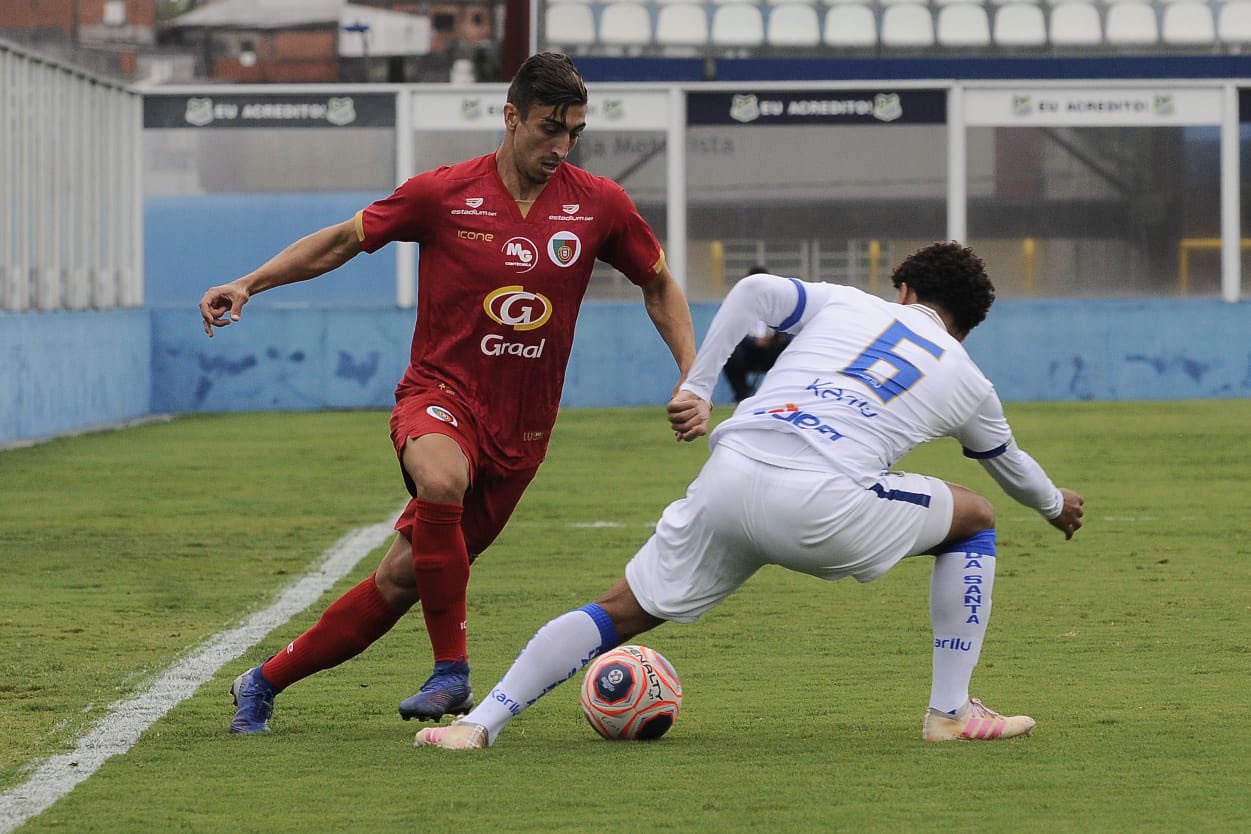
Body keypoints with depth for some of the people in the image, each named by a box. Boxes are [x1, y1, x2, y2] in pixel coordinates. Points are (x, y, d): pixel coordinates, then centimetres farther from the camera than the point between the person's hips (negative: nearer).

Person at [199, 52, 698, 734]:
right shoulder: (445, 193, -6)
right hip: (441, 393, -3)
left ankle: (264, 683, 17)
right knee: (441, 479, -38)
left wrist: (692, 374, 5)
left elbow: (658, 283, 16)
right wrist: (249, 283, -3)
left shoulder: (598, 205, 0)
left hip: (520, 431, 3)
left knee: (401, 580, 2)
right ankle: (452, 672, -25)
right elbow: (343, 240, 7)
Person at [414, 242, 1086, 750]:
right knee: (973, 520, 23)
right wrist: (1056, 505, 66)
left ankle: (480, 722, 4)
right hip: (821, 507, -2)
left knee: (620, 612, 15)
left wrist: (697, 387, 12)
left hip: (728, 481, 2)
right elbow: (1012, 468, 45)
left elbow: (756, 291, 7)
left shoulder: (843, 304, 26)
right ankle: (952, 712, 19)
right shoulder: (967, 381, 24)